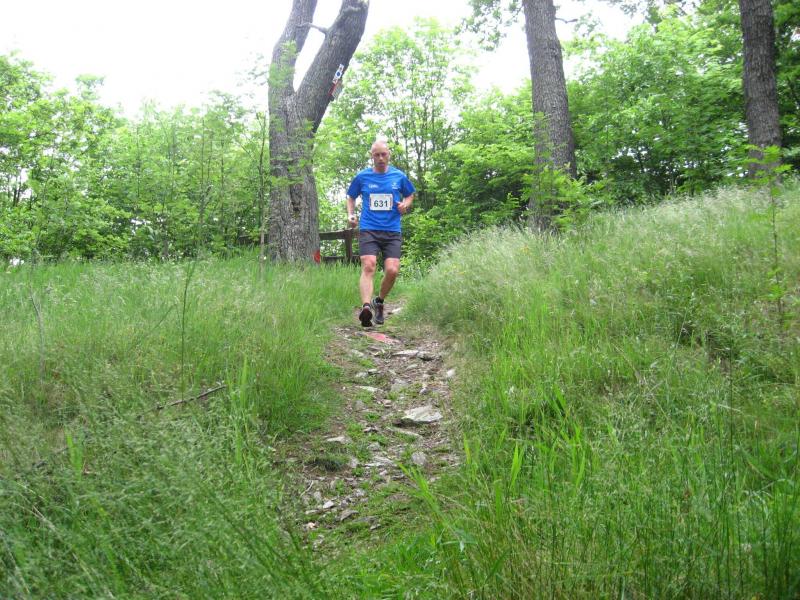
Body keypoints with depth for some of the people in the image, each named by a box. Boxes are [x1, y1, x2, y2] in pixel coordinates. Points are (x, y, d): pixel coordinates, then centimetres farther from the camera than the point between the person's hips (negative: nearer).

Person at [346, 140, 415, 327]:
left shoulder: (399, 176, 8)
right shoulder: (362, 177, 7)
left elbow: (410, 195, 24)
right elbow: (351, 197, 23)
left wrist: (405, 204, 2)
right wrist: (350, 214, 6)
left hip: (392, 231, 1)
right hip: (368, 230, -1)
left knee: (392, 270, -11)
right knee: (368, 266, -21)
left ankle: (379, 301, 15)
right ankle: (366, 306, -34)